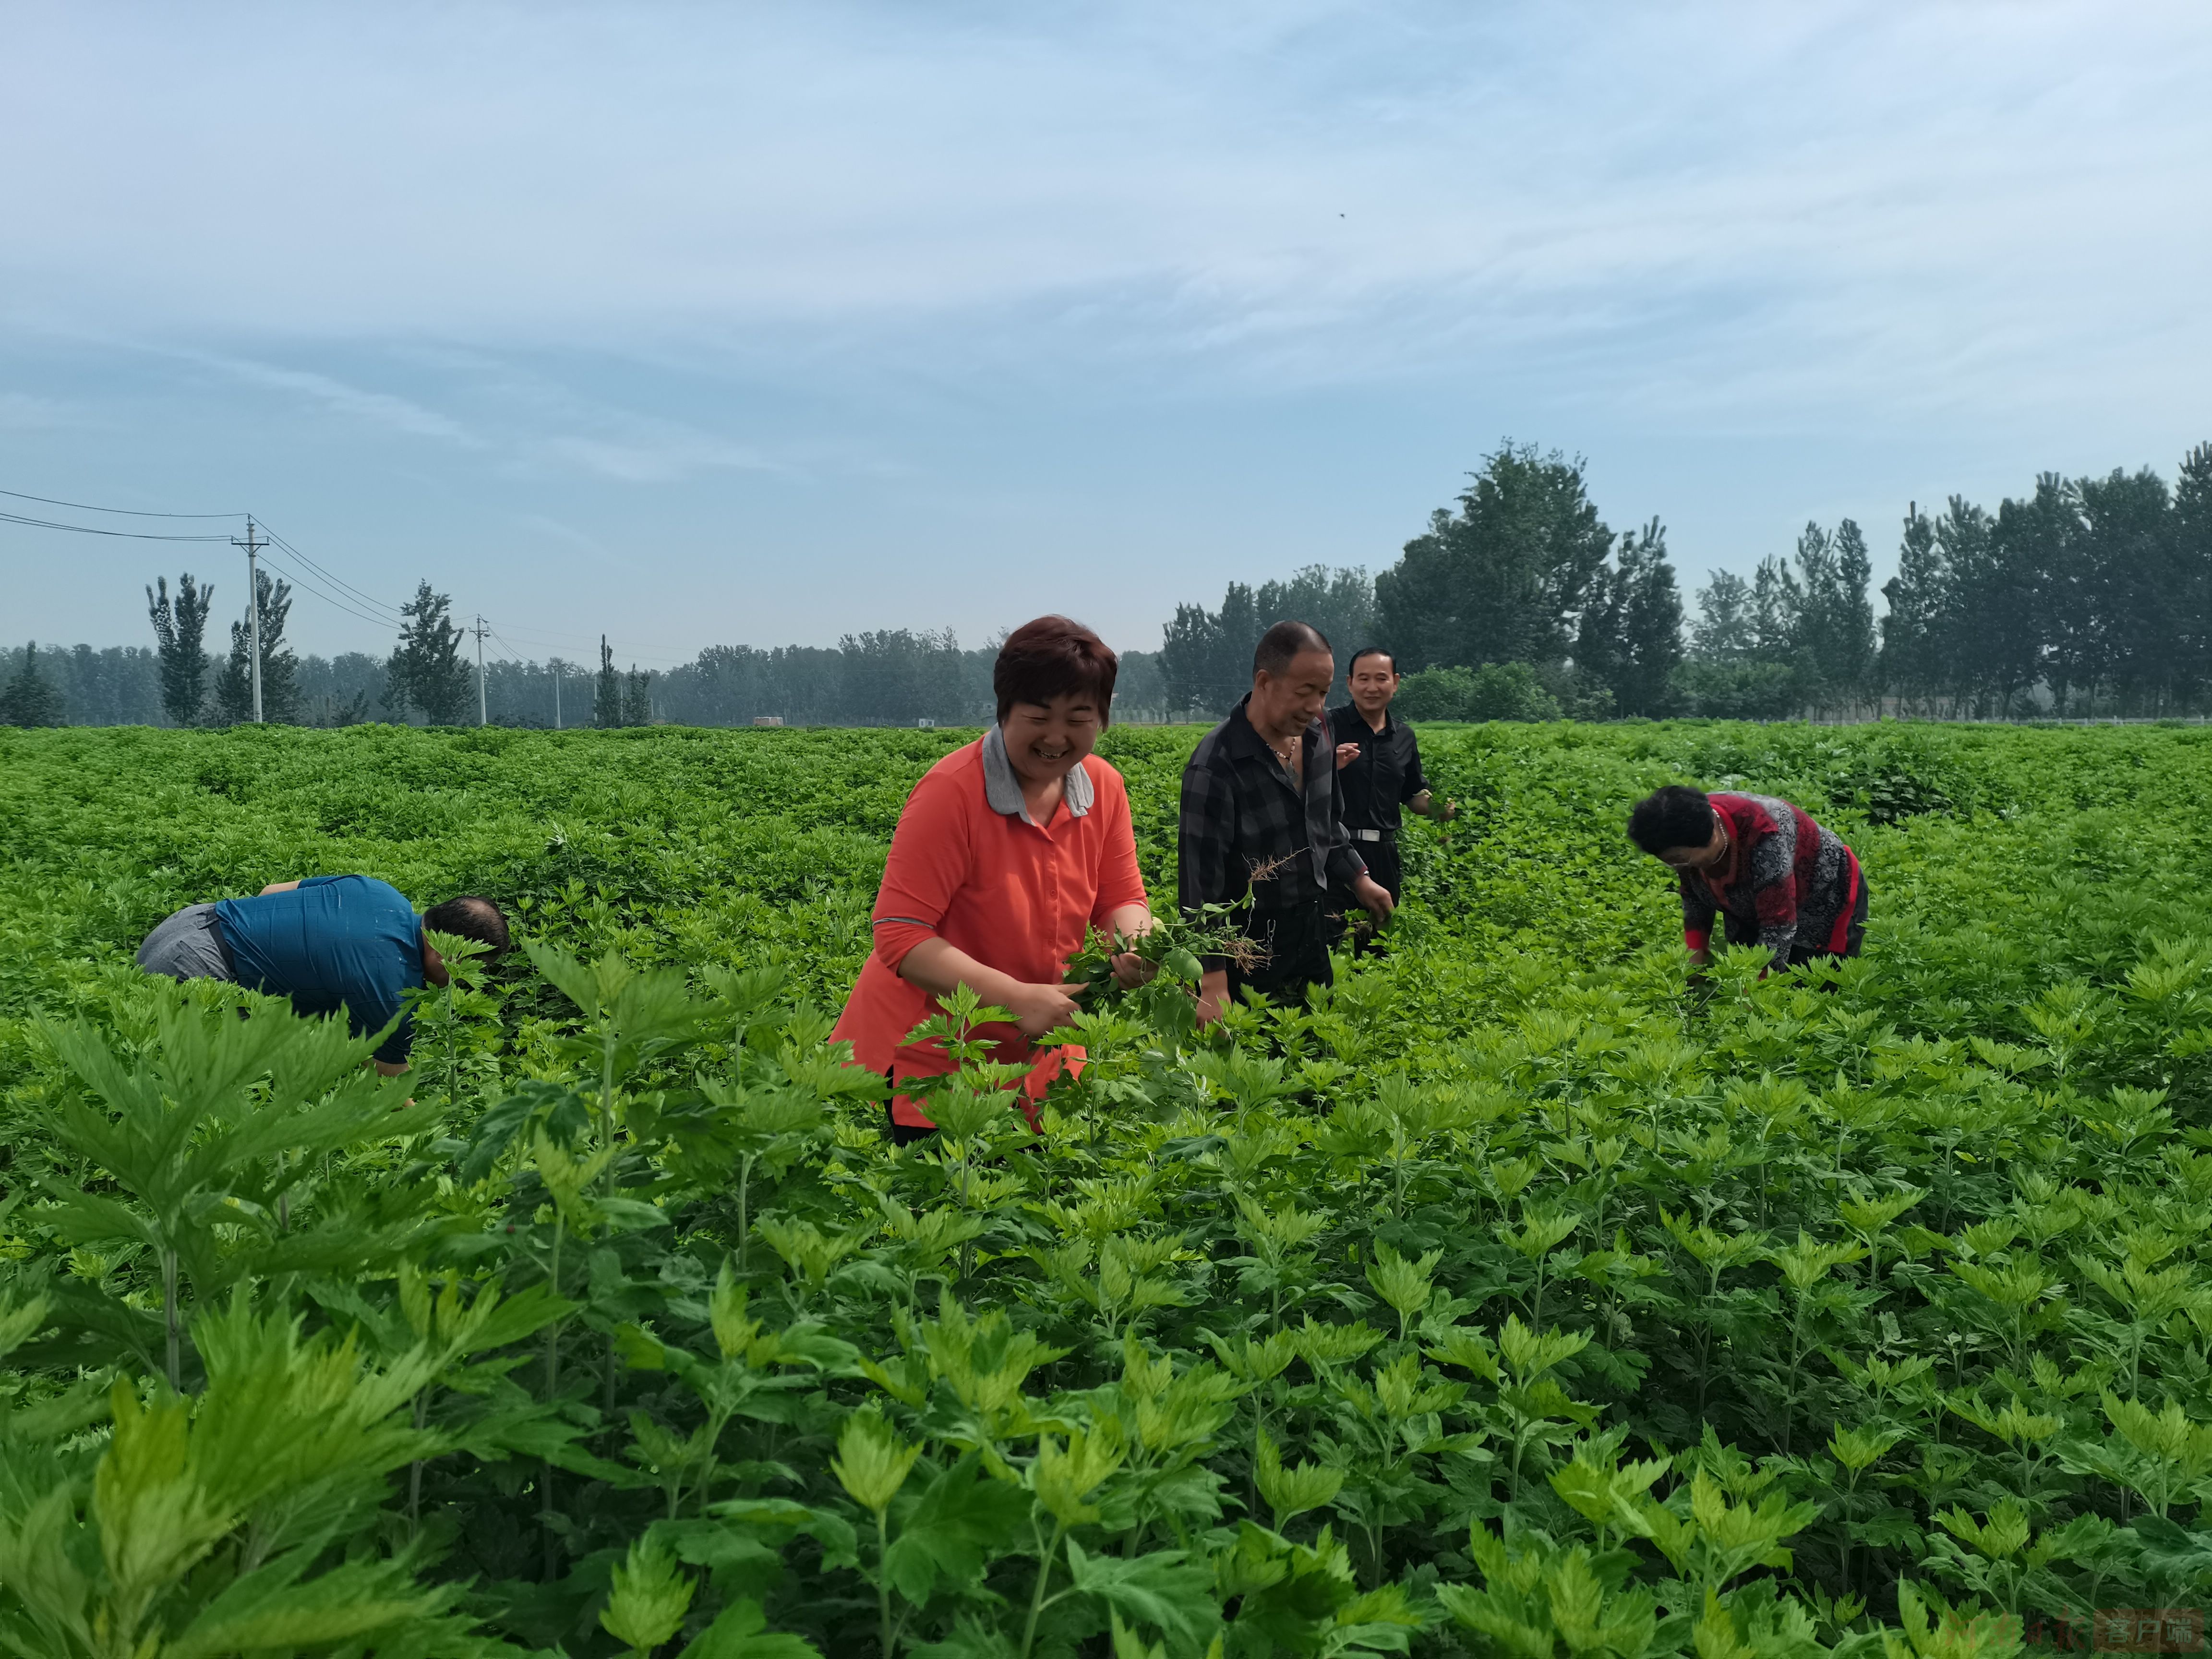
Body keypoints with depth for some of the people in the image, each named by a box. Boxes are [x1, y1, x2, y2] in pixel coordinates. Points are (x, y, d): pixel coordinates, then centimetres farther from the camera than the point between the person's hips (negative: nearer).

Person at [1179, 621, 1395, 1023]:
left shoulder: (1317, 737, -1)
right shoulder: (1216, 766, -25)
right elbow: (1201, 880, -26)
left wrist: (1359, 878, 15)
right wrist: (1213, 986, -28)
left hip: (1313, 939, 7)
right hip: (1251, 953, -7)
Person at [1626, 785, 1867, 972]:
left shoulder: (1766, 843, -41)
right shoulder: (1692, 830, -20)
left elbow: (1778, 929, -38)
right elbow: (1694, 897, -3)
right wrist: (1696, 958, -12)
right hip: (1754, 909, 6)